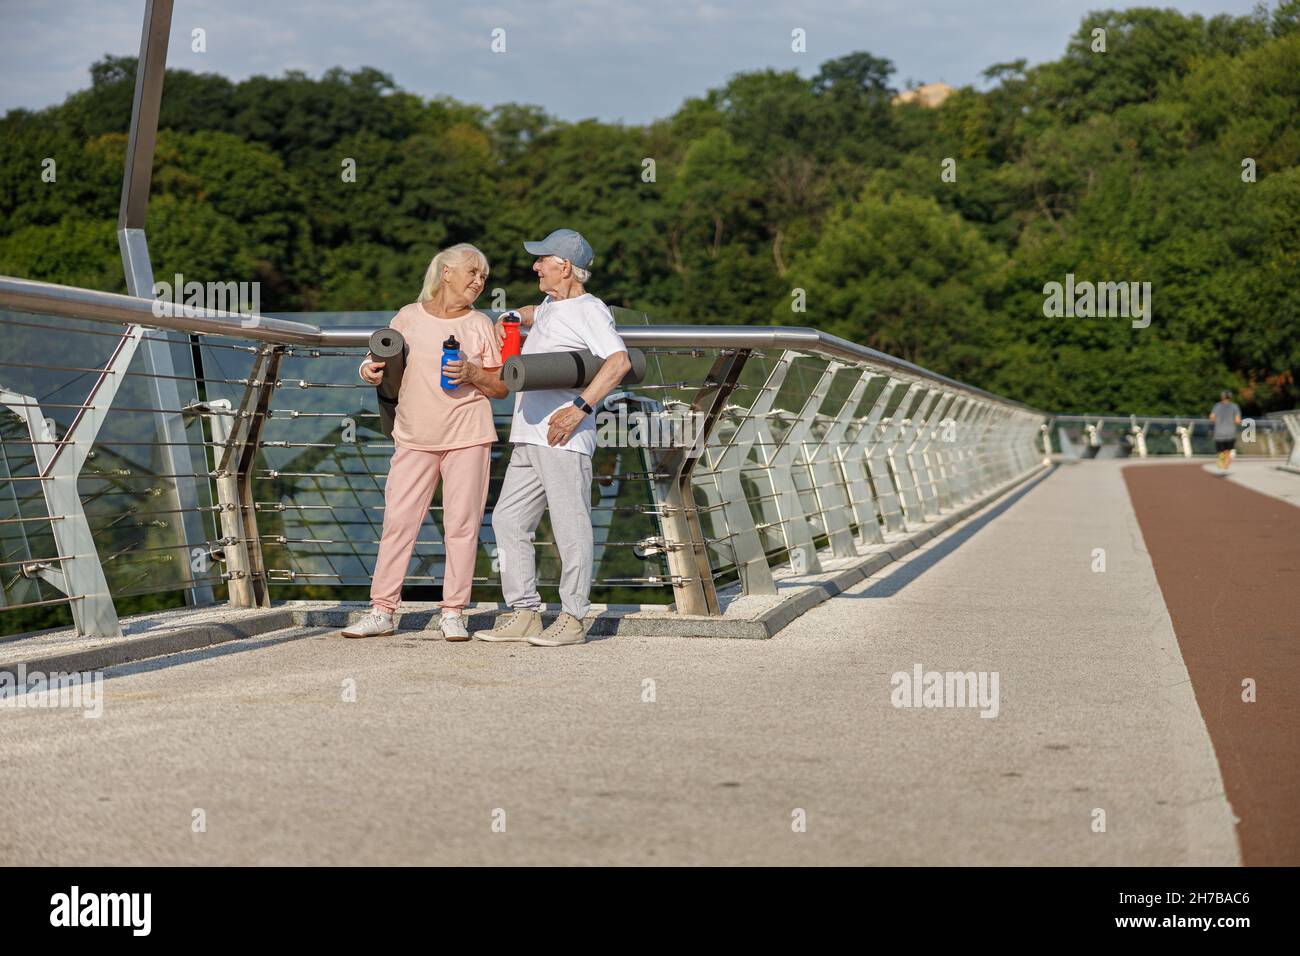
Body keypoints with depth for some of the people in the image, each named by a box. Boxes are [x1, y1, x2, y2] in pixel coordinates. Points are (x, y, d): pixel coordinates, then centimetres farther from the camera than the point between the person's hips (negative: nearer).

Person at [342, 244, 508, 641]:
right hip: (414, 438, 1)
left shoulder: (480, 325, 5)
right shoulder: (408, 317, 6)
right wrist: (371, 371, -5)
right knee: (397, 521, -1)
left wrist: (472, 374, -13)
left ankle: (453, 613, 7)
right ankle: (382, 611, 4)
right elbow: (385, 366, 17)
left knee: (462, 524, -1)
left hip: (467, 437, -1)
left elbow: (501, 387, 5)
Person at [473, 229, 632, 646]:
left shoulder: (589, 310, -8)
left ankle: (572, 619, 1)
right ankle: (523, 613, 12)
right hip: (528, 439, 10)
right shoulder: (549, 306, 21)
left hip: (564, 439, -10)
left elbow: (619, 361, -22)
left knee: (570, 527, -5)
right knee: (508, 520, 8)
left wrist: (579, 408, -25)